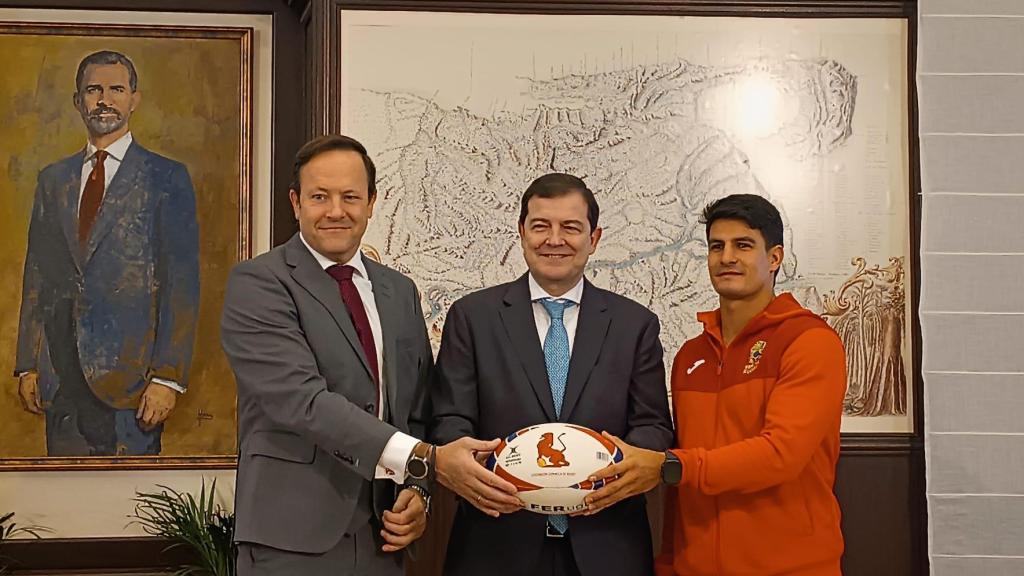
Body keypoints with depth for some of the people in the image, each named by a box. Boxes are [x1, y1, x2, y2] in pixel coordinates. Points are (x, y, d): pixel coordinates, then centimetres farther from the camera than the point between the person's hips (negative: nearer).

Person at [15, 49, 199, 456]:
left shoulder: (166, 178, 1)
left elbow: (181, 282, -4)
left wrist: (168, 375, -12)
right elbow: (36, 276, 15)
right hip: (60, 373, 4)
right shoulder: (53, 180, 16)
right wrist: (27, 365, 8)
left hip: (130, 371, -4)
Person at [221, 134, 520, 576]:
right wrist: (425, 460, -27)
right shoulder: (257, 284, -8)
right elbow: (303, 401, -20)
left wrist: (418, 489, -3)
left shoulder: (400, 291, 12)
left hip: (381, 537, 5)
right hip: (293, 540, -5)